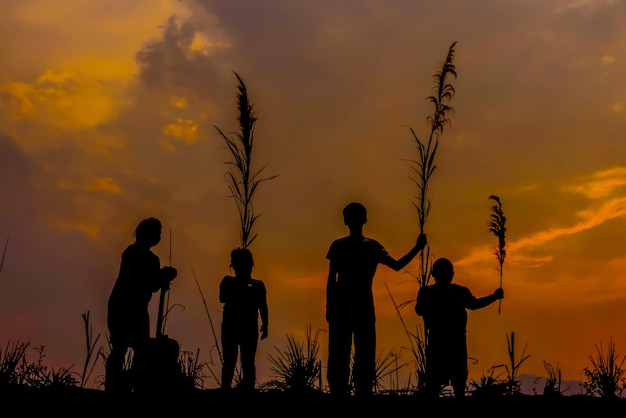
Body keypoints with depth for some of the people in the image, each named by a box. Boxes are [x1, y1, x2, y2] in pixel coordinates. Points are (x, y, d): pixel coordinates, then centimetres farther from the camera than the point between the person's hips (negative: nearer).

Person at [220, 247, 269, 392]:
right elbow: (222, 298, -8)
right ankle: (226, 390, -1)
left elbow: (263, 307, 2)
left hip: (250, 328, 0)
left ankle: (248, 390, -4)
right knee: (229, 362, 0)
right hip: (230, 326, 0)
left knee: (248, 363, -3)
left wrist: (265, 324, -7)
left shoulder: (257, 285, 8)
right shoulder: (229, 282, 7)